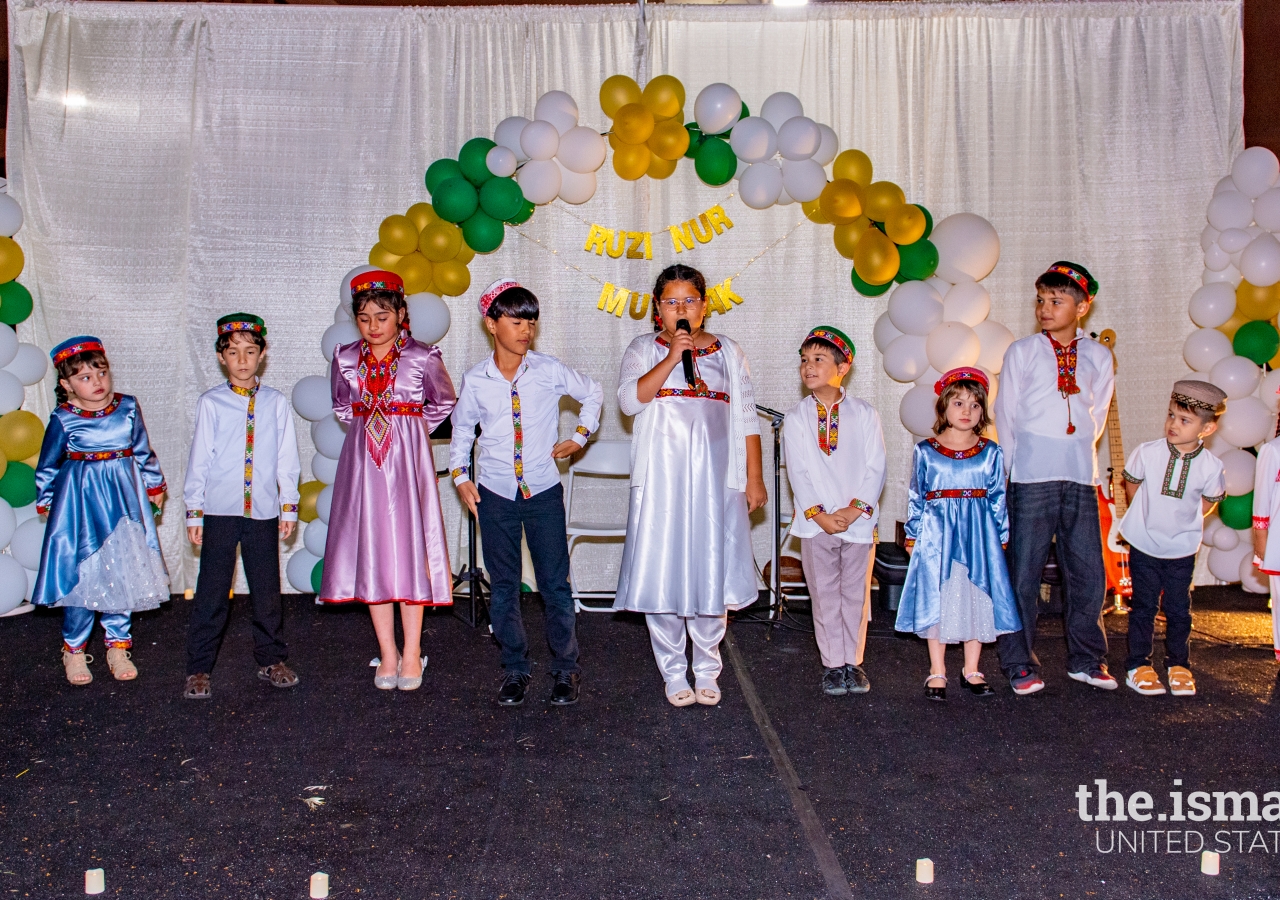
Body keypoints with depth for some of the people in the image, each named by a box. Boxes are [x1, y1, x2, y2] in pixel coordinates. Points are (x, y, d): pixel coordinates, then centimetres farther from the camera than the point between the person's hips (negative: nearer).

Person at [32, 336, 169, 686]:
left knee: (123, 574, 8)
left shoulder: (128, 408, -1)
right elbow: (48, 465, 5)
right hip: (79, 501, -3)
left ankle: (118, 647, 21)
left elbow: (144, 452, 12)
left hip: (123, 501, 3)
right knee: (80, 577, 1)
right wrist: (44, 500, 11)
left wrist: (155, 485, 18)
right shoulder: (63, 419, -8)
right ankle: (74, 650, 17)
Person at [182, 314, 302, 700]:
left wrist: (289, 507, 5)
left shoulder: (276, 403, 3)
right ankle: (199, 668, 14)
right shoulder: (211, 403, 0)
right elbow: (199, 458, 2)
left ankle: (271, 660, 25)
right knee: (212, 592, 4)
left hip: (263, 512, 1)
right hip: (219, 511, -1)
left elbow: (287, 458, 6)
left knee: (267, 589, 10)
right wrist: (194, 512, 1)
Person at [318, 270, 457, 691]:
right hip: (362, 459, 3)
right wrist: (367, 428, 13)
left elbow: (443, 402, 11)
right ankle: (387, 654, 12)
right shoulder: (345, 359, 5)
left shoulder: (422, 357, -4)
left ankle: (412, 653, 7)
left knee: (408, 545, -2)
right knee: (370, 550, 3)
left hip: (408, 456, -3)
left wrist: (410, 431, 8)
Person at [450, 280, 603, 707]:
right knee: (503, 586, 8)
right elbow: (462, 427, 14)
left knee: (555, 583, 2)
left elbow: (593, 393, 13)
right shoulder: (475, 380, -2)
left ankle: (565, 667, 16)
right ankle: (515, 668, 21)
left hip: (544, 492, -1)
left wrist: (579, 436, 6)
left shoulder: (549, 371, -4)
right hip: (495, 495, 1)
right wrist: (461, 475, 6)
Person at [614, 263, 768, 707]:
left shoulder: (729, 353, 12)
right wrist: (672, 356, -16)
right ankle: (673, 672, 13)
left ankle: (707, 670, 18)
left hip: (715, 479, 1)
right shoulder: (644, 349, 7)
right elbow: (629, 400, -11)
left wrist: (754, 478, 3)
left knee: (712, 572, 3)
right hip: (662, 479, -1)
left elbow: (746, 418, 9)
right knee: (662, 572, 0)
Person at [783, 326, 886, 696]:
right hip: (816, 523, 0)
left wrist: (855, 509, -13)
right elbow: (797, 472, -4)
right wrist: (819, 514, -12)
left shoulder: (864, 414, 1)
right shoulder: (796, 418, 1)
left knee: (856, 594, 7)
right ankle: (833, 664, 15)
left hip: (859, 521, 0)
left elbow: (876, 468, -3)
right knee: (825, 595, 5)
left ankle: (853, 662, 19)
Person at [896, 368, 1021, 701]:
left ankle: (972, 670, 18)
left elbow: (998, 497, 8)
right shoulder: (925, 451, 2)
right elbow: (916, 496, 6)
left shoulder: (991, 452, 5)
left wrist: (1001, 537, 6)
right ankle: (937, 672, 11)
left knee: (977, 599, 5)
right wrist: (912, 535, 4)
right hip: (937, 534, -1)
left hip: (978, 535, 2)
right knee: (936, 599, 1)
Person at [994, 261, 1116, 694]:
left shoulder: (1098, 357, 10)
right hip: (1032, 477, -2)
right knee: (1024, 572, -1)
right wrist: (1014, 468, 5)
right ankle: (1020, 663, 10)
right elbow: (1006, 414, 6)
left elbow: (1096, 415, 16)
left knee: (1088, 570, 6)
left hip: (1080, 477, 3)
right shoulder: (1022, 351, 4)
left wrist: (1076, 455, 9)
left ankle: (1086, 659, 21)